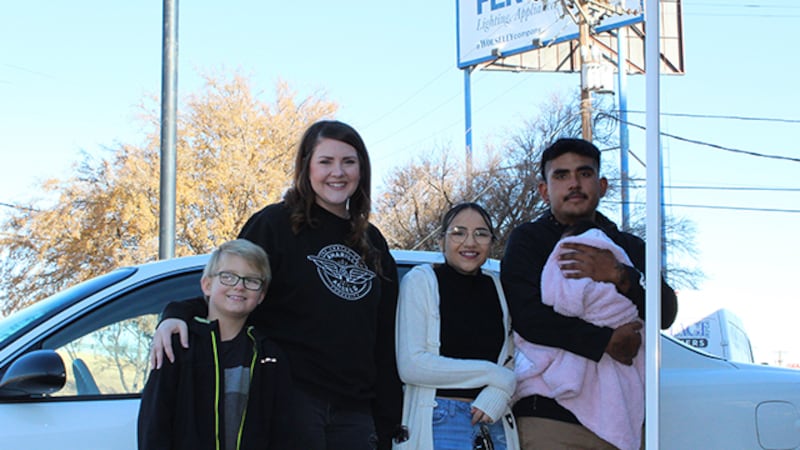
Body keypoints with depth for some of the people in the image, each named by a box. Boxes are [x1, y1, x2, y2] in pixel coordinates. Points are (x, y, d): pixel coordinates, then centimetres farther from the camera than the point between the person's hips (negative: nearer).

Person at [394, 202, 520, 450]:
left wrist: (500, 392, -11)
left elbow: (510, 362, 12)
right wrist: (492, 375, -10)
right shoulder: (420, 280, -3)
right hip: (438, 422, -4)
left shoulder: (497, 287, 11)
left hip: (494, 423, 4)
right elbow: (410, 366, -11)